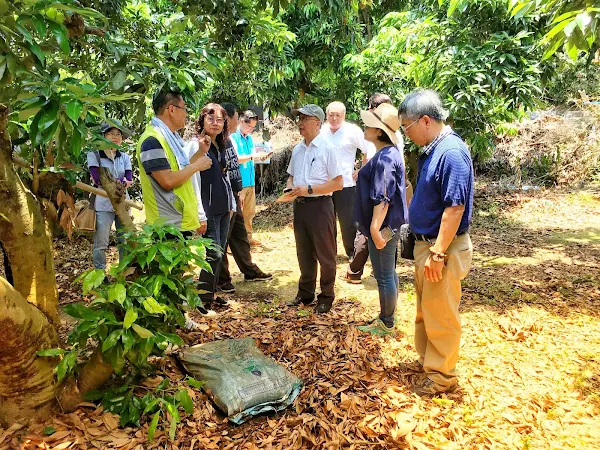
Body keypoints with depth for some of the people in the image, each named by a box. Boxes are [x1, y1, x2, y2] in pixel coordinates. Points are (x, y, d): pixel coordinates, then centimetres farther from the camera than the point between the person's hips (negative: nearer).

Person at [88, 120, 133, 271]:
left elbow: (129, 181, -3)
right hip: (103, 205, -4)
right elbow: (98, 179, -14)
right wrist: (120, 182, -7)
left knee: (125, 242, 10)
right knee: (101, 244, 1)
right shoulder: (94, 154, -3)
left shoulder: (125, 157, 8)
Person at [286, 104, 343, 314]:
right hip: (299, 205, 7)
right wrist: (290, 187, -2)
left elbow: (338, 183, -13)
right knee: (304, 253, 17)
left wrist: (308, 189, -19)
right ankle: (305, 293, 33)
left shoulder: (327, 148, -11)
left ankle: (326, 297, 22)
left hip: (320, 205, -6)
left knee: (325, 255, 6)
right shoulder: (297, 149, 9)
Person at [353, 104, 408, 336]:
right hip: (390, 225, 10)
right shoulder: (390, 153, 11)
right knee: (388, 272, 18)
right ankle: (388, 317, 32)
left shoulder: (384, 158, -21)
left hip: (383, 226, -10)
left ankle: (386, 325, 16)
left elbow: (382, 198, -26)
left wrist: (375, 229, -24)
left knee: (384, 275, 2)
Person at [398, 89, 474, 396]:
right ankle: (426, 360, 39)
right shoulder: (431, 150, 8)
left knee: (440, 315, 5)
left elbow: (455, 208, -25)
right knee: (425, 310, 21)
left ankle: (442, 376, 22)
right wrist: (426, 250, 17)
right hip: (425, 244, 10)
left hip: (442, 250, -9)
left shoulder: (452, 153, -21)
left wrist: (437, 254, -23)